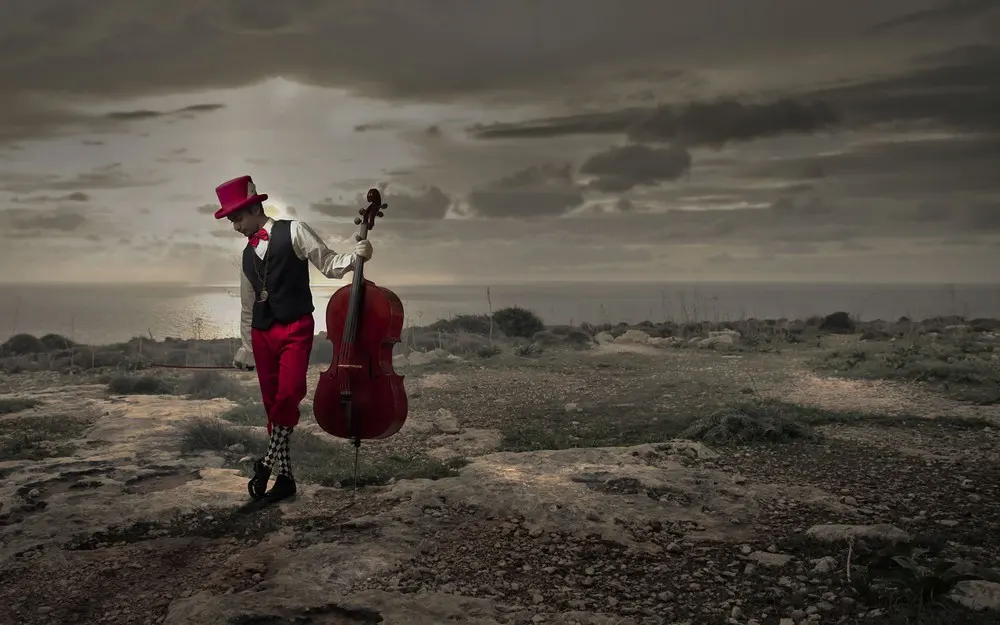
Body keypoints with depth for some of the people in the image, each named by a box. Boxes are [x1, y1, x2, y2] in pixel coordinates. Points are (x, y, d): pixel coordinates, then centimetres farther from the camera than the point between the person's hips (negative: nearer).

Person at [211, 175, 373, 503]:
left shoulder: (293, 231, 0)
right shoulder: (248, 255, 17)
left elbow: (328, 264, -1)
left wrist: (355, 256, -20)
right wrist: (245, 348, 25)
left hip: (295, 328, -6)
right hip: (262, 333, 6)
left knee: (289, 395, -22)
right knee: (272, 403, 6)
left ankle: (268, 462, -5)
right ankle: (284, 476, 14)